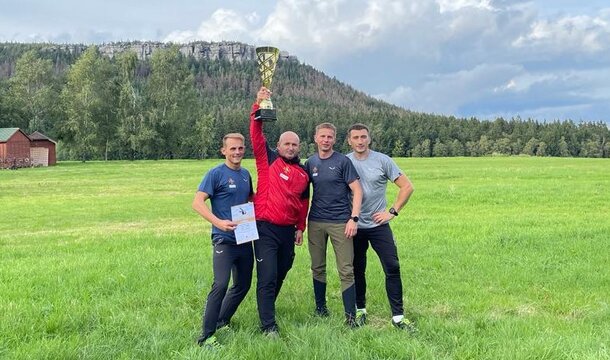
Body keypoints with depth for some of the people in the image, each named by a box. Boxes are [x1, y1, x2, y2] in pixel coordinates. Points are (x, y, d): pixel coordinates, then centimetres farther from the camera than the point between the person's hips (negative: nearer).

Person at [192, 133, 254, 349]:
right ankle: (206, 336, -8)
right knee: (221, 284, -17)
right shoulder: (216, 173, -9)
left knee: (243, 285, 14)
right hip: (224, 240, -7)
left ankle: (222, 321, 32)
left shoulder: (246, 174, 10)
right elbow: (197, 202, -16)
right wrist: (218, 222, -29)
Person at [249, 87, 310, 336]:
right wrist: (259, 107, -22)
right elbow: (256, 135, -13)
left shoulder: (303, 173, 10)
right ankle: (268, 325, 0)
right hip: (266, 229, -5)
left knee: (281, 273, 17)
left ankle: (267, 309, 38)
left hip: (288, 231, 5)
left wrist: (300, 228, 15)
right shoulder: (268, 160, -1)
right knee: (267, 277, -6)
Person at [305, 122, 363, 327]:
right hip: (316, 222, 4)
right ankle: (320, 307, 29)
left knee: (346, 270, -3)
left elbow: (357, 191, -5)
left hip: (340, 222, -4)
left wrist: (354, 218, -14)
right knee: (318, 268, 13)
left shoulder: (343, 162, -3)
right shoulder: (310, 163, 8)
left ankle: (350, 316, 3)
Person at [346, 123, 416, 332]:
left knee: (392, 268, -6)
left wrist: (392, 211, -7)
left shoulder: (382, 160, -4)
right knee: (357, 270, 11)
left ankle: (398, 316, 2)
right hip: (354, 226, 1)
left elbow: (407, 187, -1)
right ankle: (360, 310, 28)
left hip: (378, 225, -1)